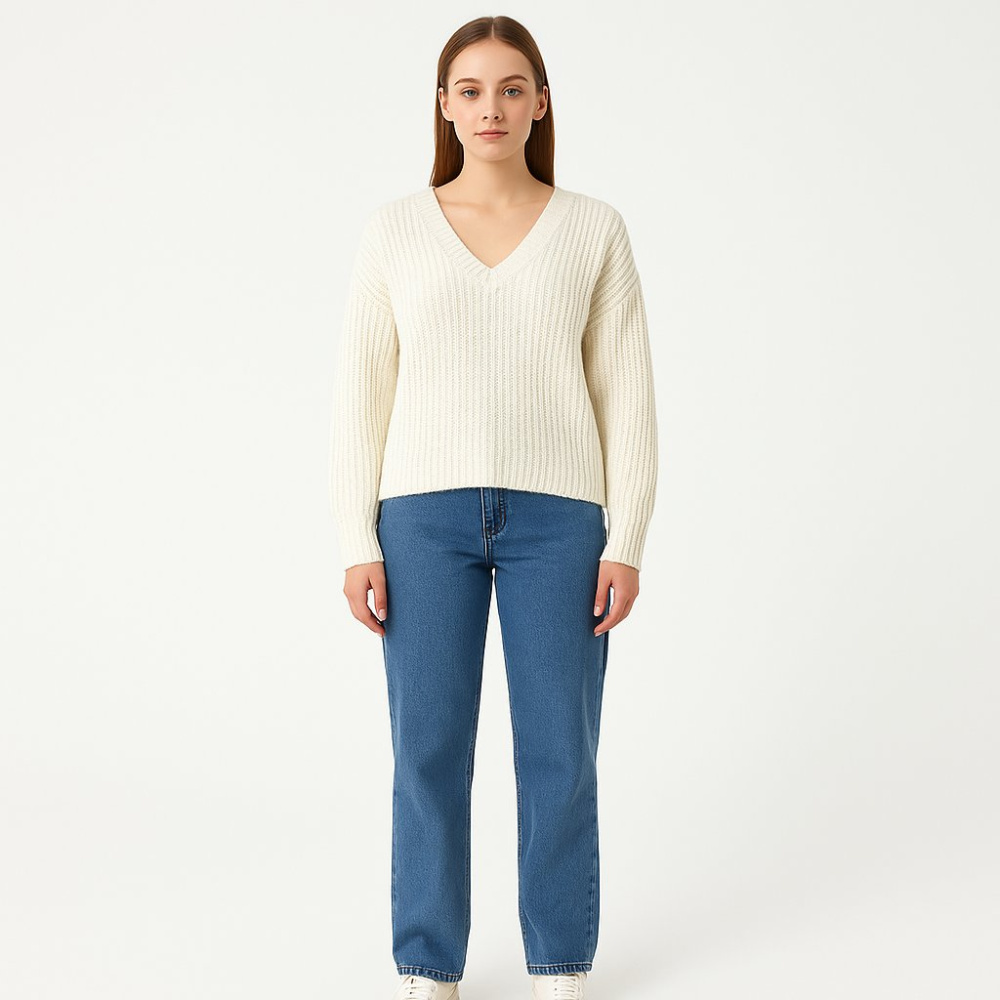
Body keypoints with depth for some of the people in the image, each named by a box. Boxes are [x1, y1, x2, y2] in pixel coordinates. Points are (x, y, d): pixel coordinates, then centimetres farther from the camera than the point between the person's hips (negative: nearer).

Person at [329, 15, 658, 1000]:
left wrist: (626, 540, -4)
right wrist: (357, 542, -2)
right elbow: (363, 391, 4)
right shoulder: (394, 228, 5)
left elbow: (626, 390, 3)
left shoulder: (593, 229, 4)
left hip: (556, 514, 0)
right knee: (428, 750, 3)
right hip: (425, 514, 0)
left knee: (559, 753, 3)